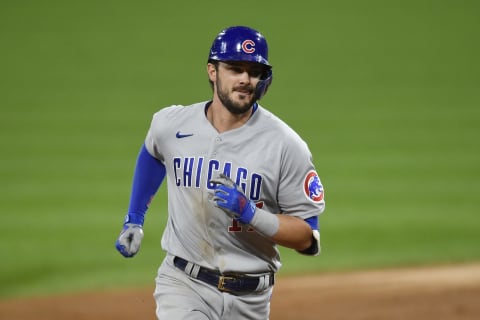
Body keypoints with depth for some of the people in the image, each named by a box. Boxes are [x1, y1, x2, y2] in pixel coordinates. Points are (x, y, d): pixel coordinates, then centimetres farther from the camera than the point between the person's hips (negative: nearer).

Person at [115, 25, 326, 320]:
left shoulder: (286, 145, -11)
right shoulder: (171, 124, -2)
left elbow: (307, 237, -9)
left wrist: (250, 213, -23)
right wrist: (134, 220, 24)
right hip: (183, 285, 0)